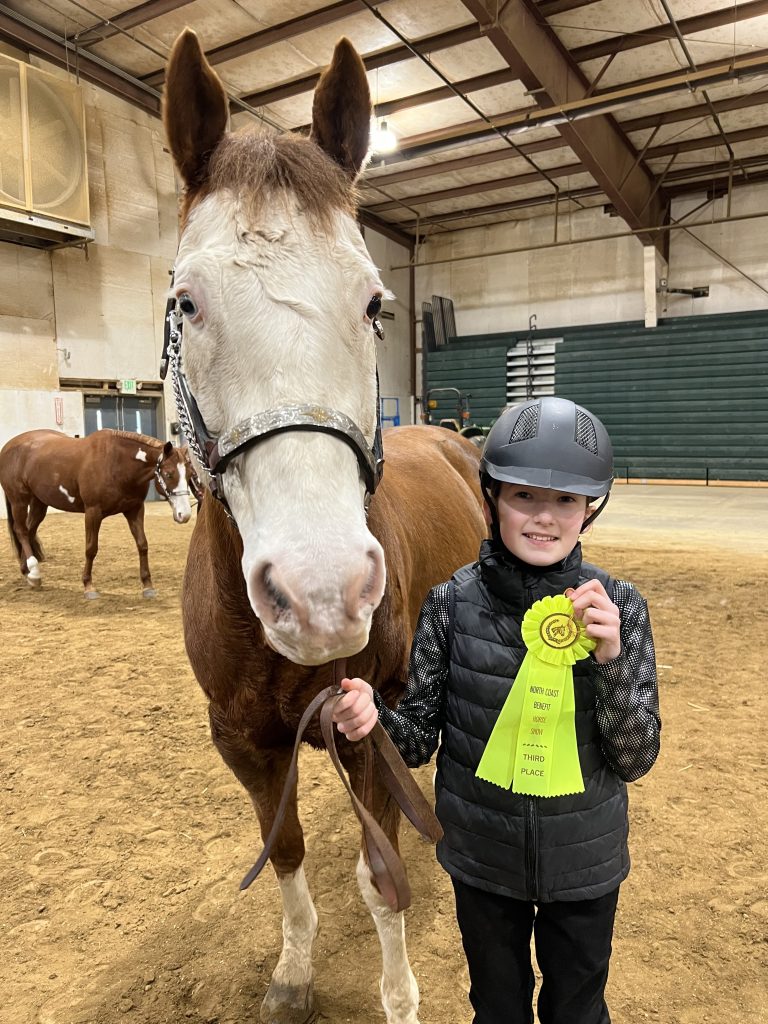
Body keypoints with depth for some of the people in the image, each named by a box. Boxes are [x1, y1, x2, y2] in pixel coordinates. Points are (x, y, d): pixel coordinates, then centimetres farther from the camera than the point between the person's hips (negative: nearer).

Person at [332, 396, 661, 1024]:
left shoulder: (619, 607, -16)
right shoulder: (452, 605, -17)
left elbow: (635, 760, -14)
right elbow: (421, 739, -10)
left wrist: (610, 662, -31)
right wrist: (374, 717, -31)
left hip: (585, 864, 0)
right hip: (482, 860, 0)